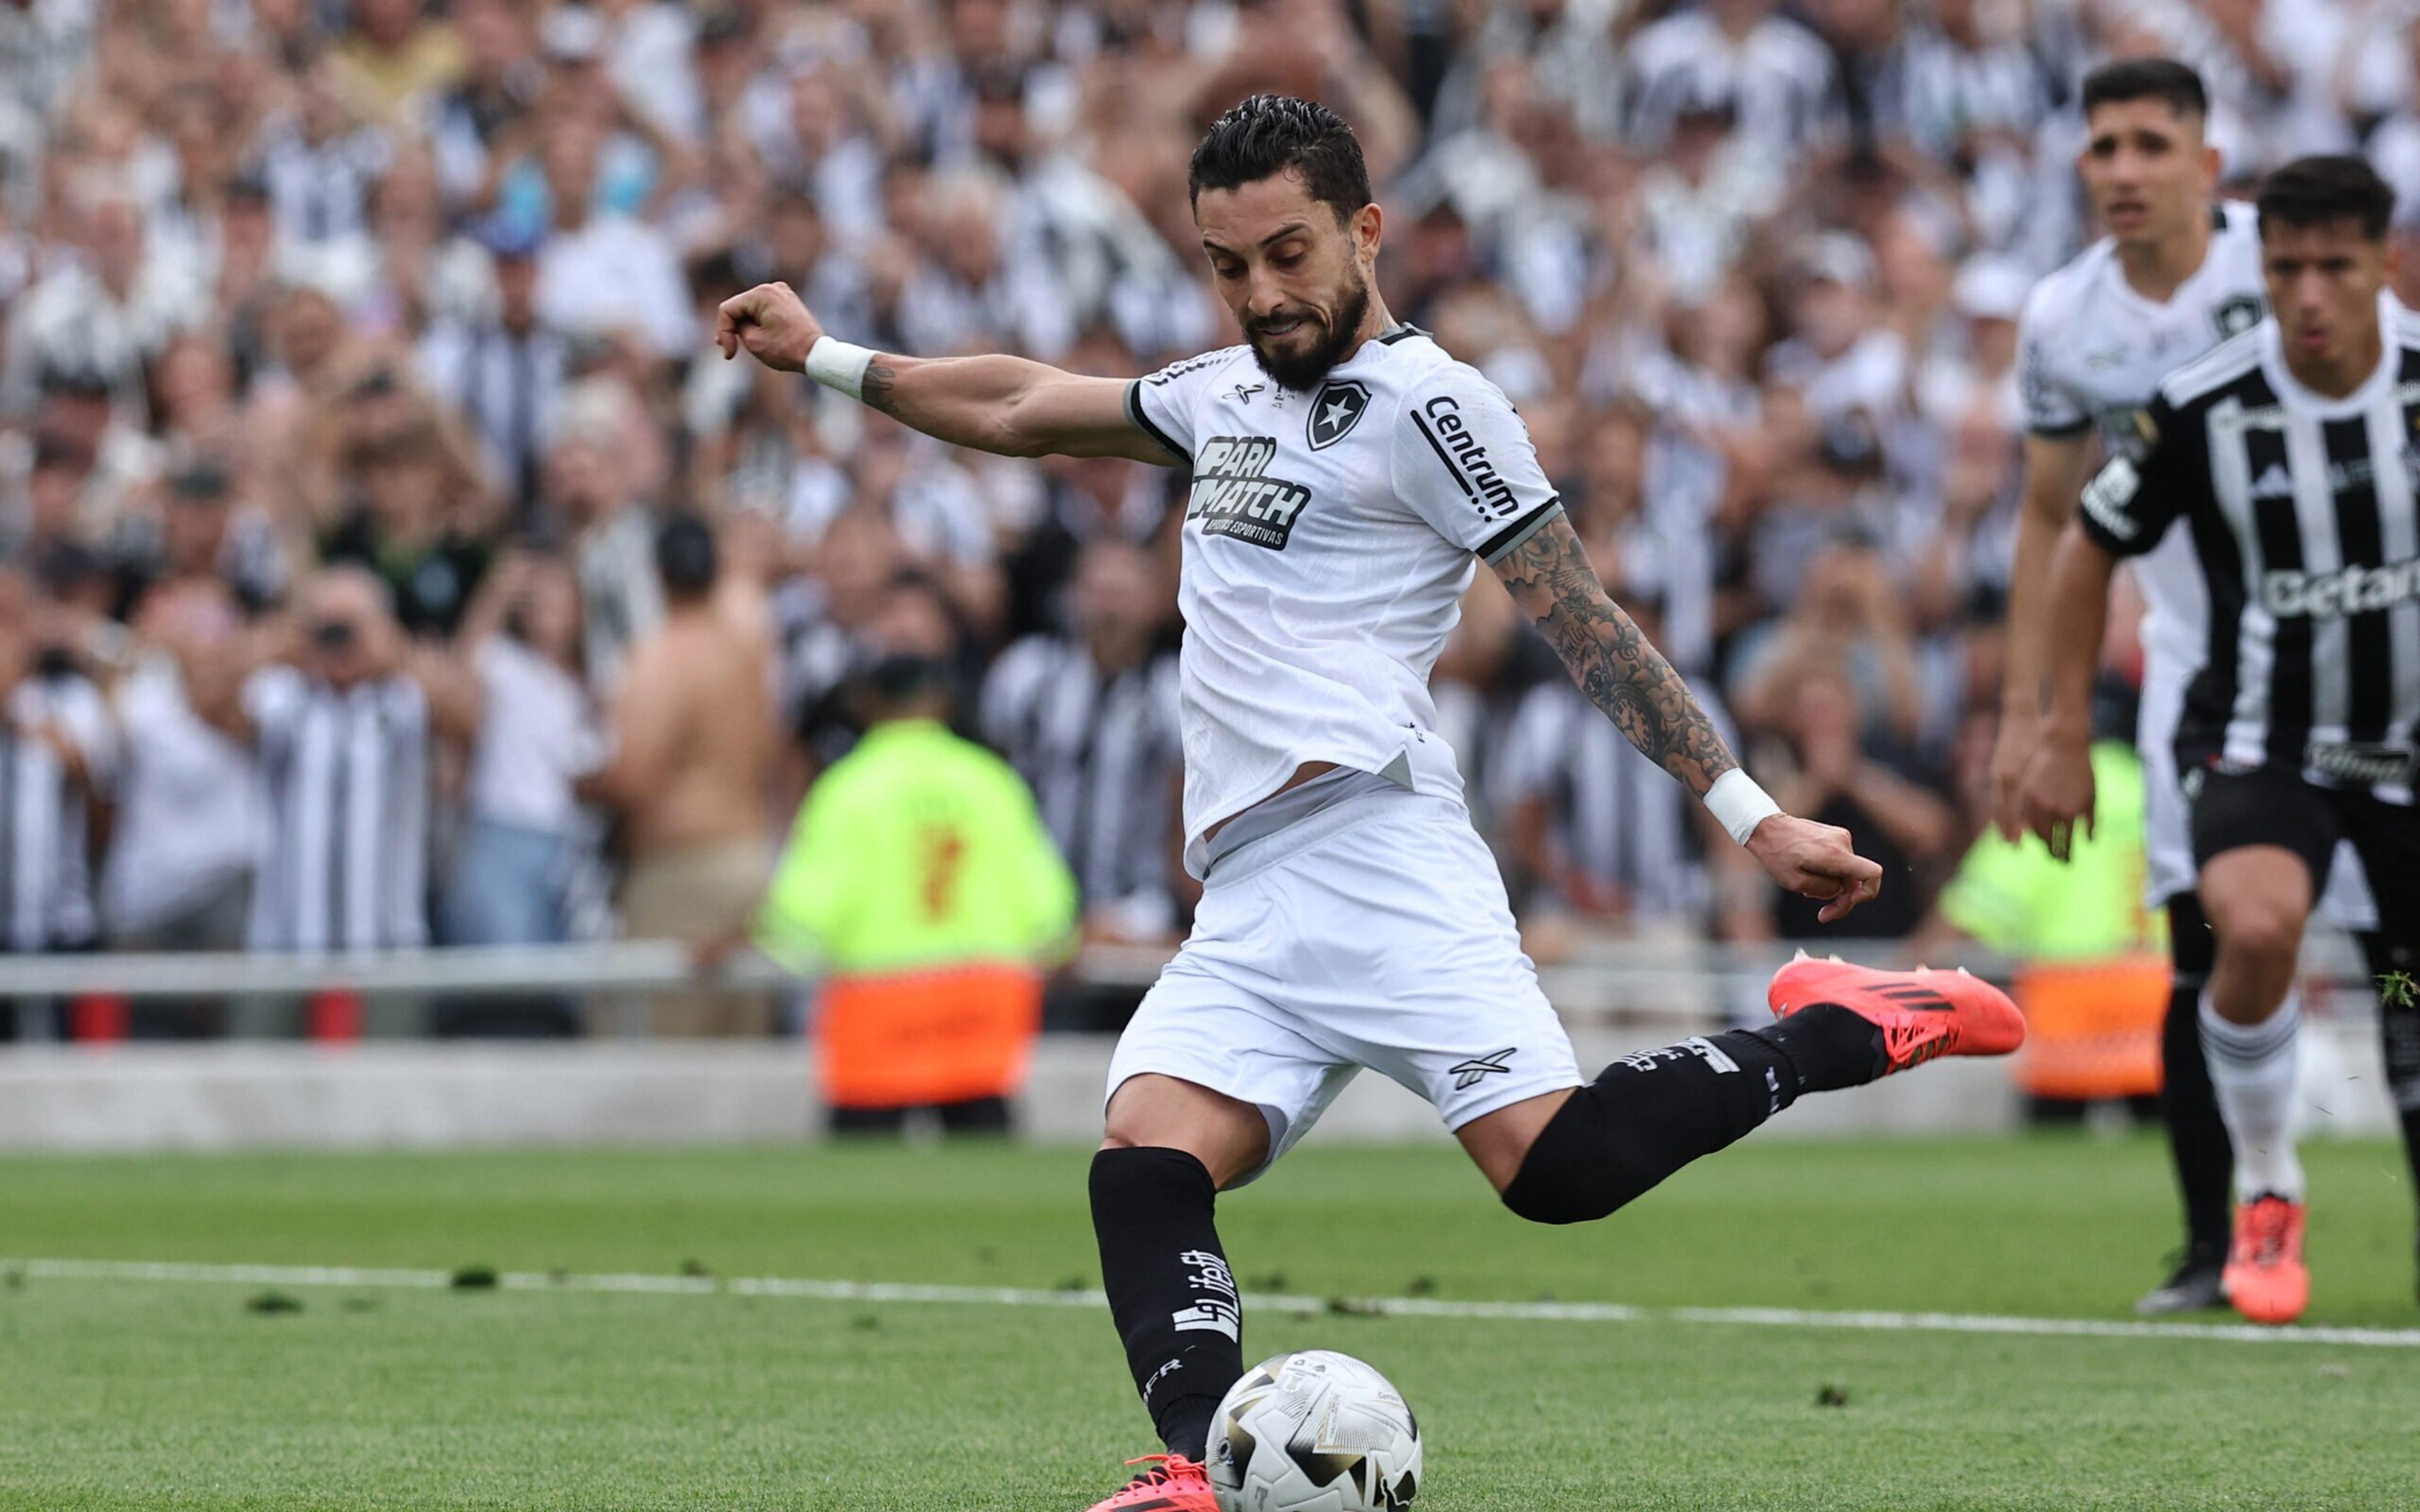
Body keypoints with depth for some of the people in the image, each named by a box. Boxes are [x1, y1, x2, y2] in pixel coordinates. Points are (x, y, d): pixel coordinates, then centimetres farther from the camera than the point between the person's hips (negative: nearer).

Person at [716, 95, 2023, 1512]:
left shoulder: (1427, 402, 0)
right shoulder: (1228, 392, 25)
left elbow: (1587, 621, -3)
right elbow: (1020, 409, 39)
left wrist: (1752, 814, -8)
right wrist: (827, 357, 41)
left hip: (1371, 847, -7)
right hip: (1245, 903, 8)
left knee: (1558, 1164, -25)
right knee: (1145, 1162, -18)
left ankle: (1838, 1033, -5)